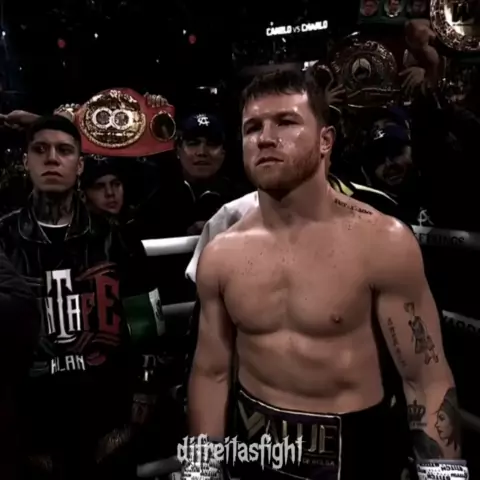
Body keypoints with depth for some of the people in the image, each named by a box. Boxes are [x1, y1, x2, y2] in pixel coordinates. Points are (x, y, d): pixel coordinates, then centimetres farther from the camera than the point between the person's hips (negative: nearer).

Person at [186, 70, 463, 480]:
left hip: (356, 446, -2)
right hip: (254, 443, 3)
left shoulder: (383, 242, -18)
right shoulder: (219, 256, -7)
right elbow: (211, 372, 2)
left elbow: (427, 379, -11)